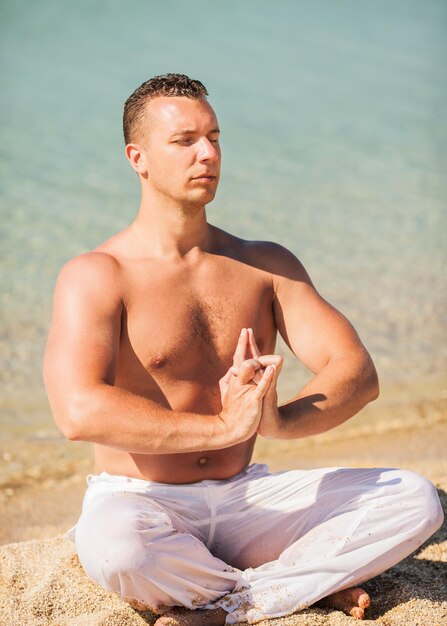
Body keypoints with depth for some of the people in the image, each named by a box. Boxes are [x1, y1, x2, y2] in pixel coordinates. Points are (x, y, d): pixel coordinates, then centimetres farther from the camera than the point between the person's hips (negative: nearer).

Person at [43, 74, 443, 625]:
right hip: (141, 503, -3)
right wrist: (224, 426, -28)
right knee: (111, 544, -40)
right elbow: (79, 411, -25)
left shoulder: (267, 265, 8)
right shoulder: (95, 276, -7)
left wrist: (276, 420, -26)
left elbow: (357, 373, -4)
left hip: (246, 499, 4)